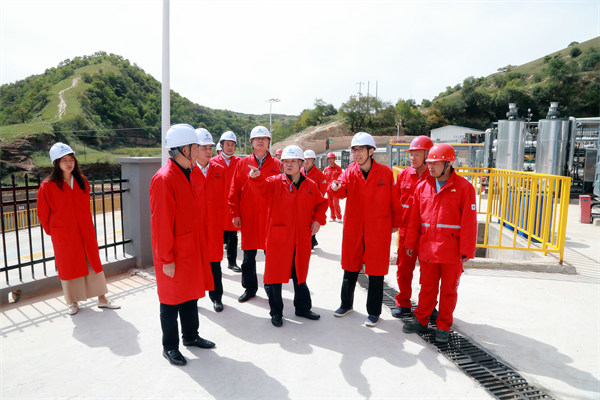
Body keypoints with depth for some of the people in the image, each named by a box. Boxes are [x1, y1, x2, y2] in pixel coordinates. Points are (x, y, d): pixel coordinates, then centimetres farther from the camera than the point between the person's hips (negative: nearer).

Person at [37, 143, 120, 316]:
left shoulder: (82, 180, 1)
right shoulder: (47, 185, -11)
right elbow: (43, 213, -2)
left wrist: (87, 224, 12)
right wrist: (52, 231, 6)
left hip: (85, 230, 3)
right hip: (63, 234, -3)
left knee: (94, 263, 8)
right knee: (69, 267, 9)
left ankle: (102, 299, 19)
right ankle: (73, 302, 27)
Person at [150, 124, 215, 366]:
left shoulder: (187, 174, 8)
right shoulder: (164, 178, -20)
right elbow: (161, 223, -20)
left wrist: (199, 245, 14)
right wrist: (166, 259, -18)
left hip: (191, 248, 8)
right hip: (174, 254, -8)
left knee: (191, 294, 19)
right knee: (172, 299, 8)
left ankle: (190, 336, 37)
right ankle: (169, 347, 26)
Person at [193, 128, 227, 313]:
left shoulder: (220, 170, 5)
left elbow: (225, 196, 9)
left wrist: (224, 216, 4)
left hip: (215, 224, 2)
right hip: (193, 224, -2)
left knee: (214, 261, 10)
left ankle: (216, 296, 25)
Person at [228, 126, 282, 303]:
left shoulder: (277, 165, 3)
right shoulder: (242, 164, 6)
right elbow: (234, 191, 4)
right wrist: (235, 214, -1)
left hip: (271, 217, -1)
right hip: (248, 217, 1)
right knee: (248, 256, 11)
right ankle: (250, 288, 27)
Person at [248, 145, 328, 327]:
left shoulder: (310, 186, 5)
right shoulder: (275, 182, -3)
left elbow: (321, 203, 18)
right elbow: (263, 185, -24)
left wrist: (318, 220, 2)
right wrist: (256, 176, -46)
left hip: (302, 238, 3)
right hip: (278, 236, -2)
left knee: (300, 273, 17)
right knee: (275, 273, 3)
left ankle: (302, 307, 35)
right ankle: (276, 312, 21)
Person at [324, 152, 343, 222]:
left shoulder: (338, 168, -1)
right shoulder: (326, 169, 10)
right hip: (328, 189, 4)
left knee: (336, 204, -8)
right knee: (330, 204, 8)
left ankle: (339, 217, 6)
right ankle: (332, 217, 19)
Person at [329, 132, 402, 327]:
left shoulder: (385, 172, -5)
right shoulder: (350, 171, 2)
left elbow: (394, 200, 0)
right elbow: (342, 191, -14)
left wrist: (395, 223, 3)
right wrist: (335, 187, -35)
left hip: (378, 230, -2)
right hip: (353, 229, 3)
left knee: (376, 271, 6)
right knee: (350, 268, 15)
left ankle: (374, 312, 22)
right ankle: (346, 304, 35)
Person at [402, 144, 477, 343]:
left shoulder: (464, 187, -7)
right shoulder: (422, 186, 4)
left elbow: (469, 222, -8)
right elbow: (414, 218, 7)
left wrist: (466, 251, -10)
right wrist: (410, 243, 8)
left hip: (452, 249, -3)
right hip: (427, 247, 3)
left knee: (448, 289, 11)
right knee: (427, 287, 14)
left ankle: (444, 326, 26)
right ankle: (421, 320, 29)